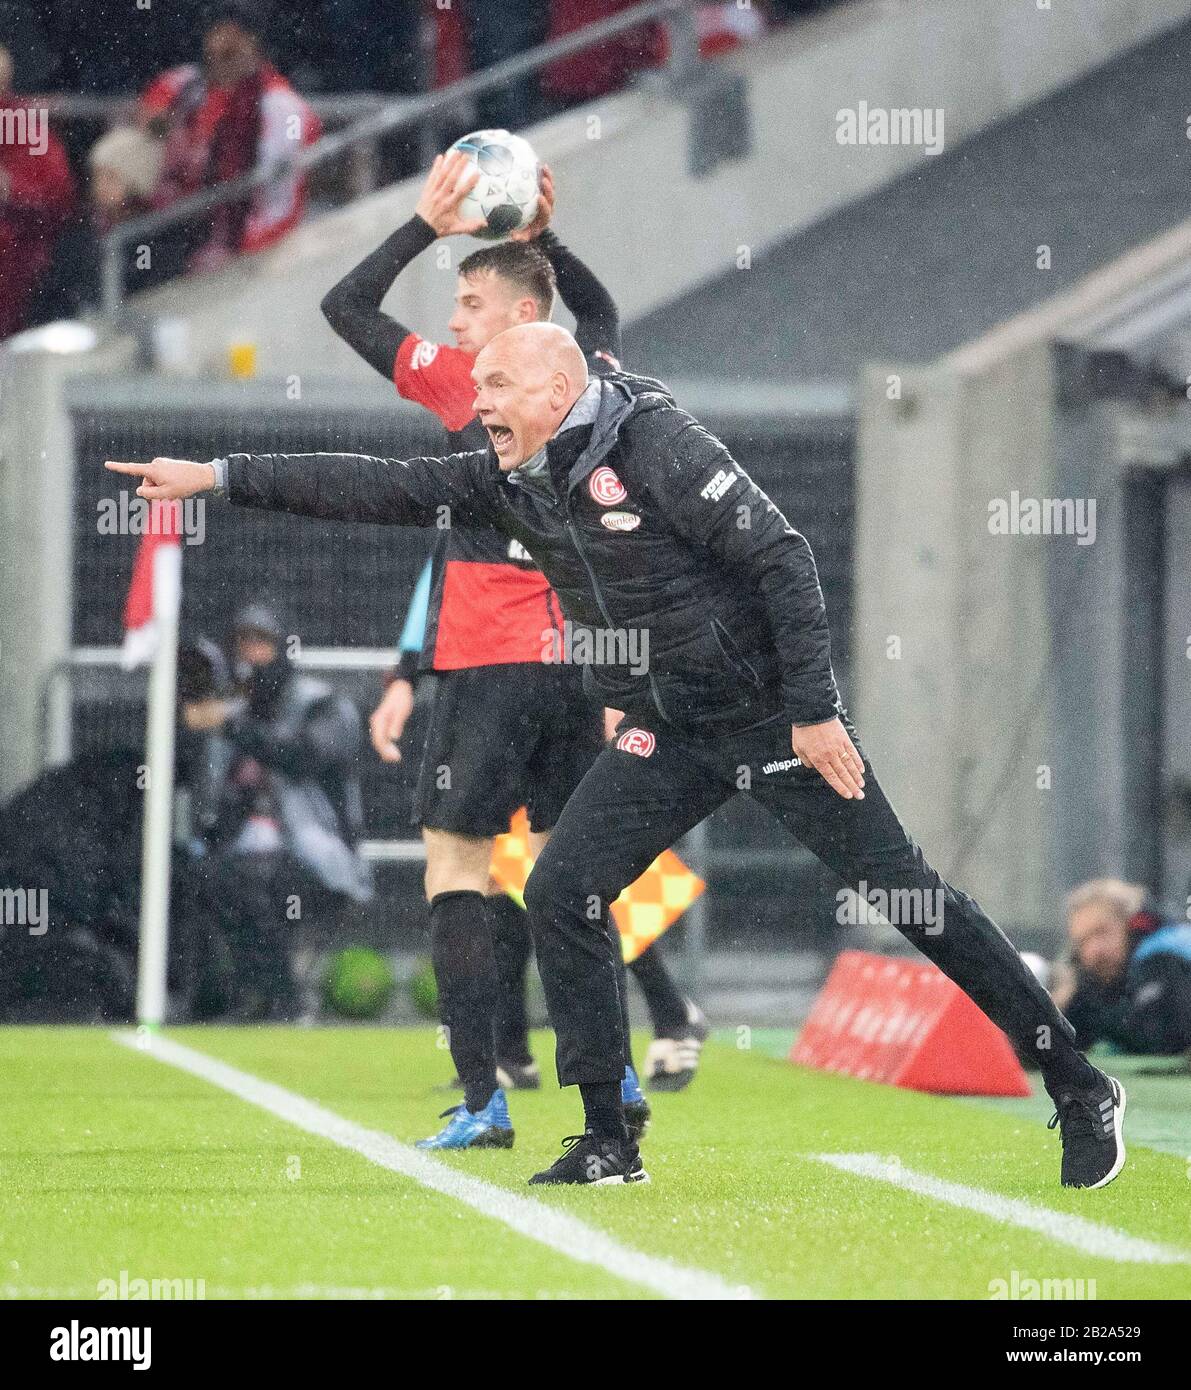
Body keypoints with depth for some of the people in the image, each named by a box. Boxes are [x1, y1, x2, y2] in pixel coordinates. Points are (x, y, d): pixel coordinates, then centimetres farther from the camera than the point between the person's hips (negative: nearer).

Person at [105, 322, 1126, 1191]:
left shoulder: (657, 445, -18)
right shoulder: (513, 481, 4)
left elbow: (783, 560, -19)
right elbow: (378, 489, 3)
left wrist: (813, 712, -21)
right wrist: (216, 477, -3)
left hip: (773, 714, -7)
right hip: (667, 733, 7)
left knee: (901, 892, -7)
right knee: (561, 892, -4)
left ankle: (1079, 1088, 0)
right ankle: (609, 1144, 2)